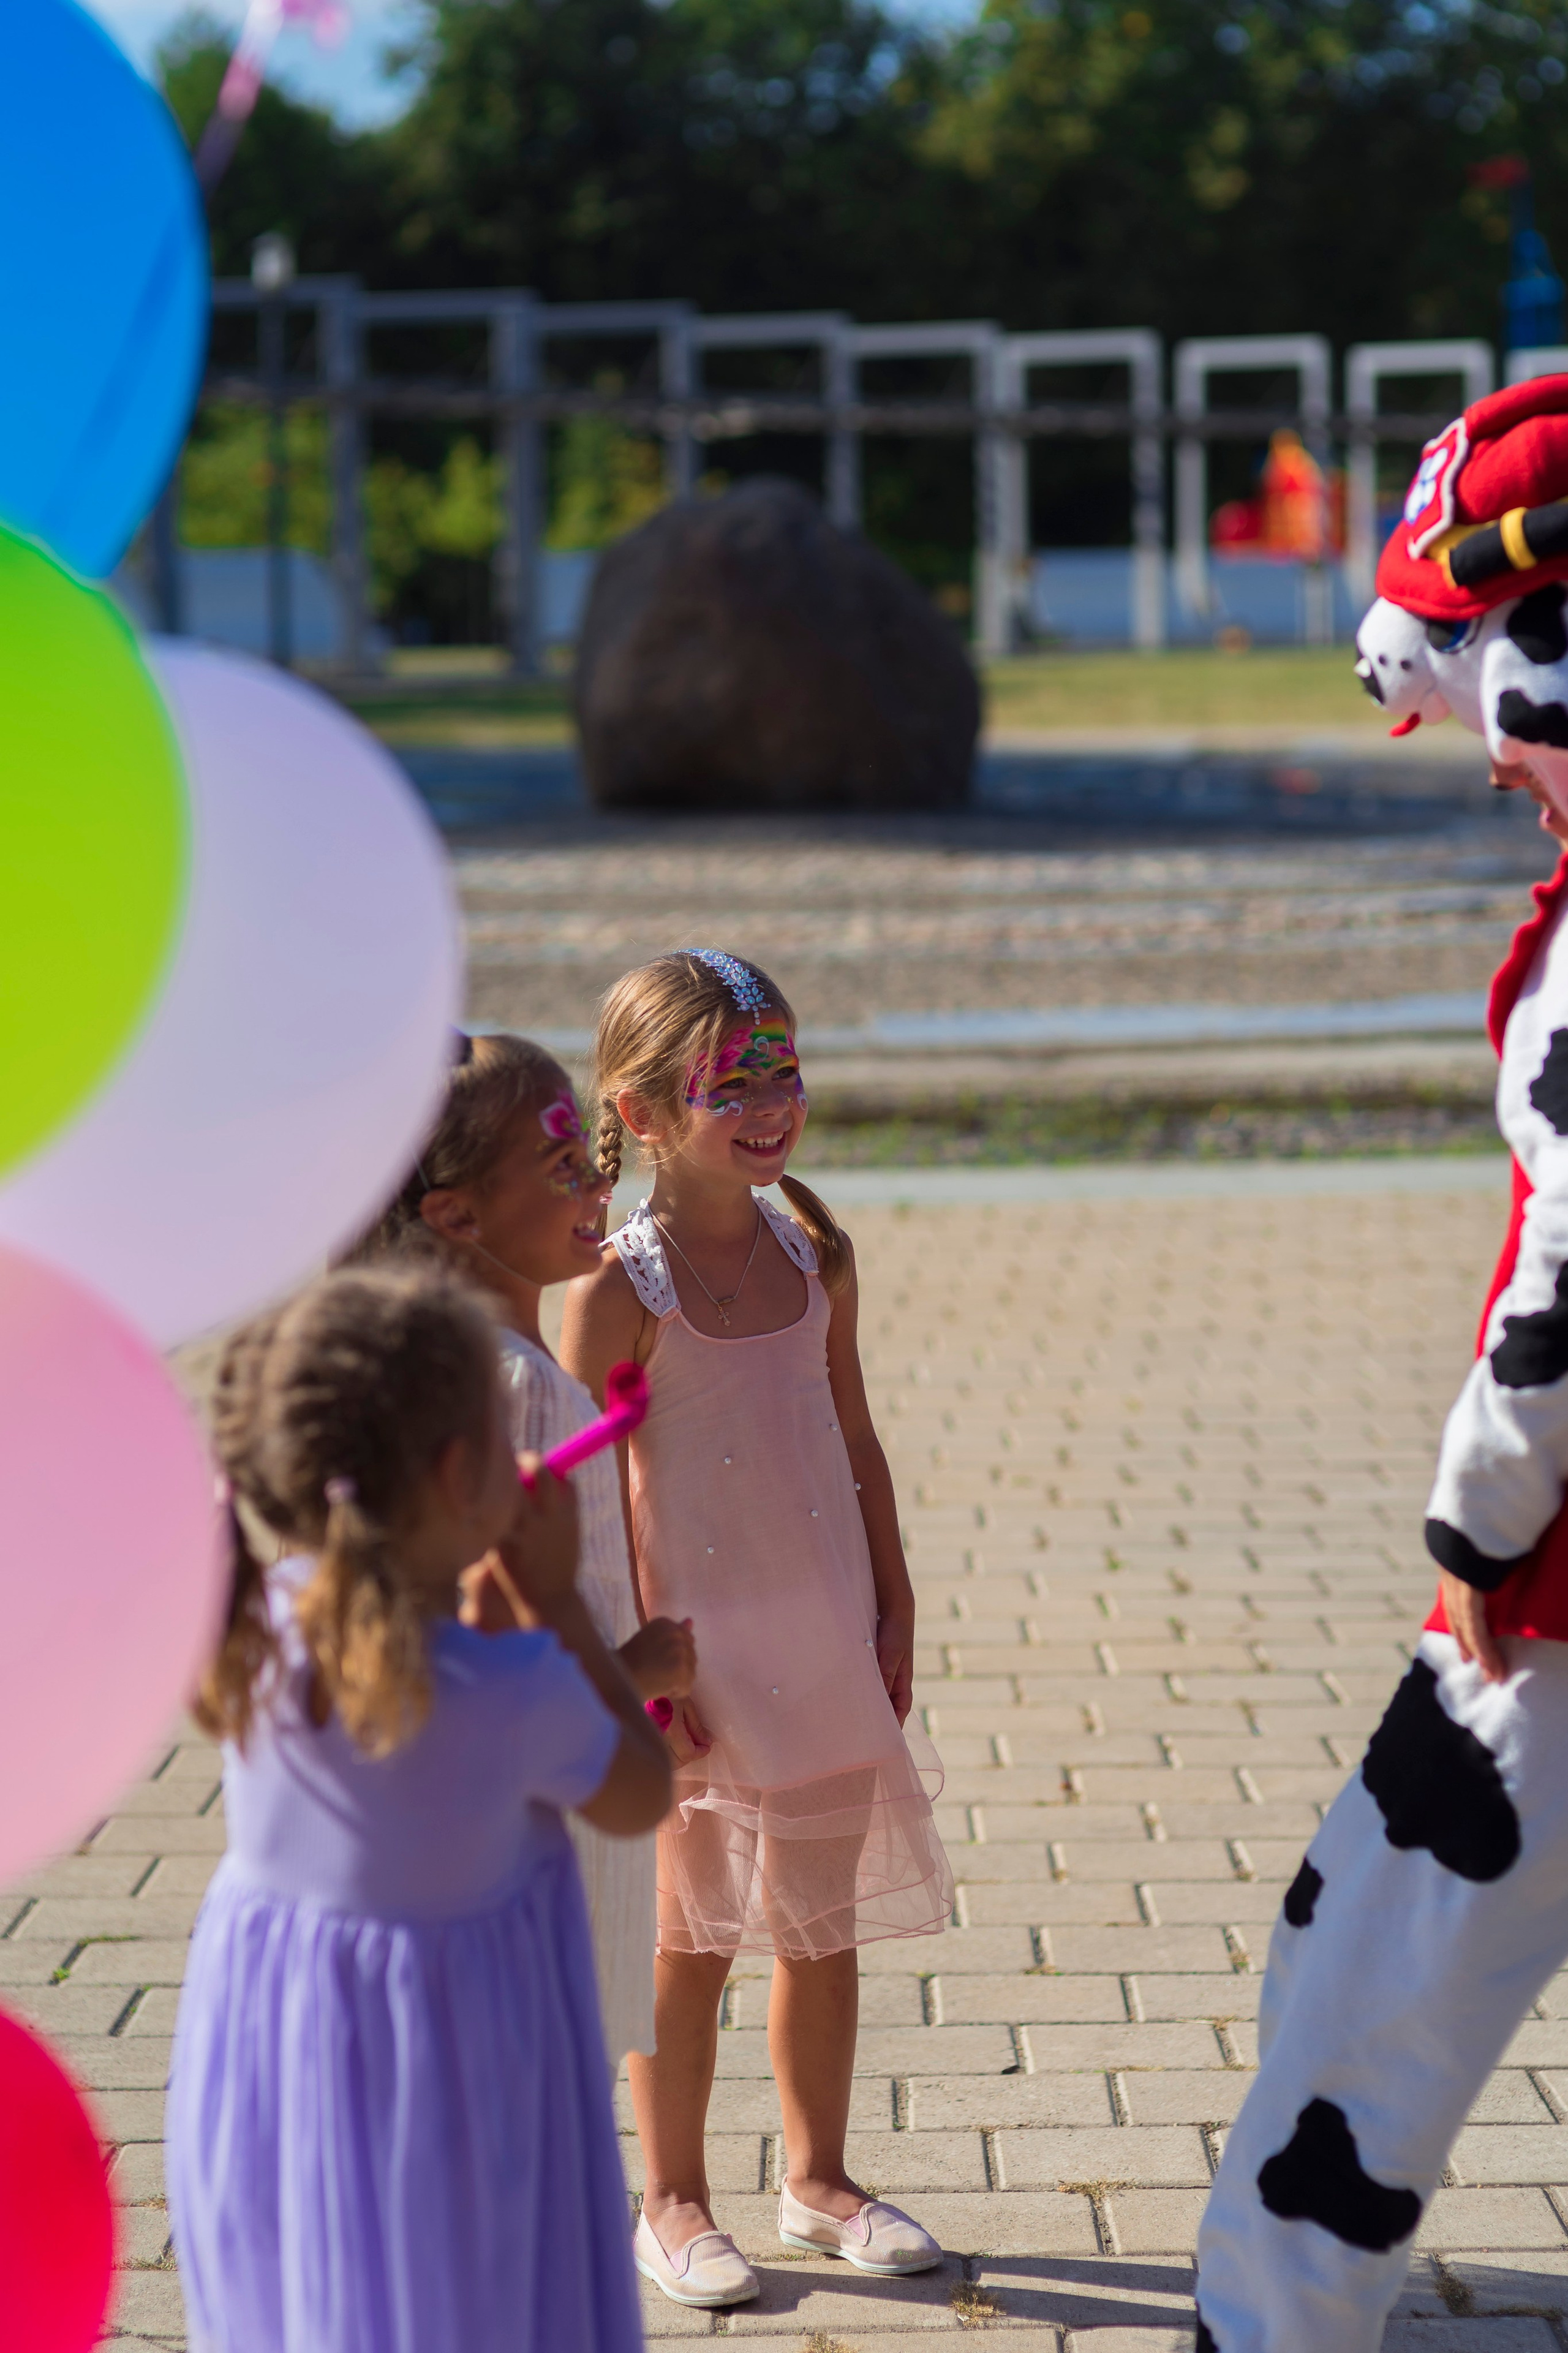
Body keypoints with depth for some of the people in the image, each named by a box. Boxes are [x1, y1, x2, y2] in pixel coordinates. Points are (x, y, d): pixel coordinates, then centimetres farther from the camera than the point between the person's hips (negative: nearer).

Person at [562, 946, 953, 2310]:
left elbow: (855, 1442, 10)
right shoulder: (619, 1291, -14)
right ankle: (674, 2203, 22)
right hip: (701, 1646, -5)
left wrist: (894, 1609, 9)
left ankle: (819, 2178, 30)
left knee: (824, 1928, 14)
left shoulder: (815, 1260, 2)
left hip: (827, 1638, 5)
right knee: (693, 1935, 7)